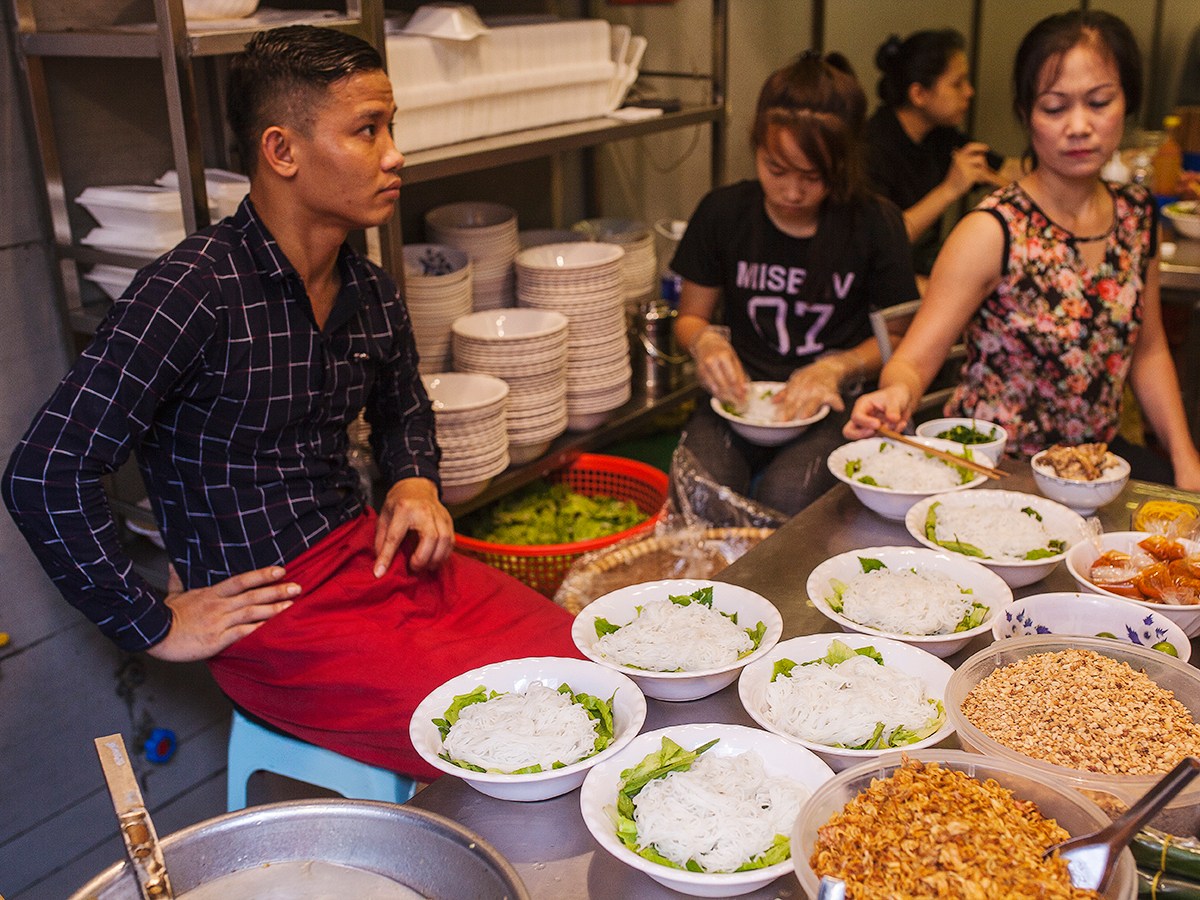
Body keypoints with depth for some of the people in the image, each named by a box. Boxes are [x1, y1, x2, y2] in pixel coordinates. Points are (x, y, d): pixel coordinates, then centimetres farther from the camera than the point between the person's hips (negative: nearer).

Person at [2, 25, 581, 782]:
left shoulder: (372, 293, 4)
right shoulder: (195, 292, -19)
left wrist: (416, 483, 5)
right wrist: (155, 626, -14)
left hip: (373, 550, 7)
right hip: (273, 613, -7)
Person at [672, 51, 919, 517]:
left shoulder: (875, 224, -2)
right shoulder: (723, 212, 2)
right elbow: (690, 316, 14)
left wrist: (838, 368, -12)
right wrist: (705, 342, -10)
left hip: (832, 406, -1)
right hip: (741, 395, 2)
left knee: (787, 496, -33)